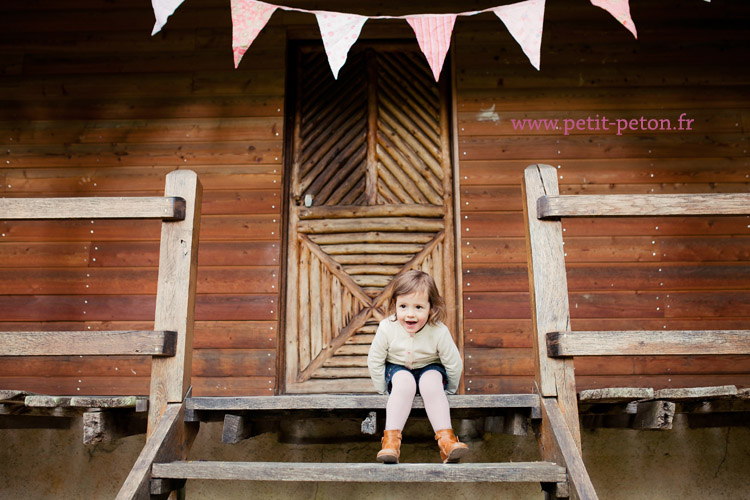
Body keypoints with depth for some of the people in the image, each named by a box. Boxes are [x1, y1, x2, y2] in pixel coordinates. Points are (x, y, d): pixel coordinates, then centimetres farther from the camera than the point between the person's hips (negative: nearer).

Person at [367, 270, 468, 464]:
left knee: (431, 381, -33)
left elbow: (454, 364, -11)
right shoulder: (387, 328, -25)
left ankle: (446, 439, -33)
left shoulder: (439, 332, -27)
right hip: (398, 369, 0)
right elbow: (374, 361, -8)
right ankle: (391, 439, -33)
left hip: (429, 369, 0)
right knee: (404, 382, -32)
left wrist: (449, 390, 2)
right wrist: (383, 389, -1)